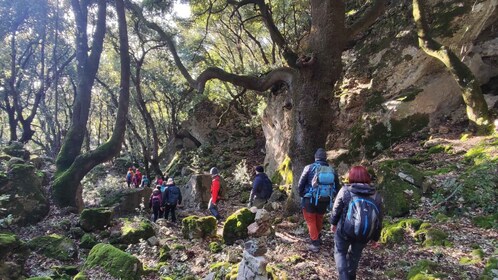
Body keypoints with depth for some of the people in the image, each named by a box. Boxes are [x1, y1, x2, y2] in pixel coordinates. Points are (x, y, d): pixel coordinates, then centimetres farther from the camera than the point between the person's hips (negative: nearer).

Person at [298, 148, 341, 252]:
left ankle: (315, 244, 6)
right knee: (319, 220, 24)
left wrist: (302, 195, 8)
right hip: (324, 201, 4)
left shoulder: (309, 168, -10)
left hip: (310, 200, -4)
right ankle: (318, 238, 42)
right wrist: (329, 197, 17)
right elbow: (336, 187, 4)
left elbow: (301, 184, -8)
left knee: (311, 221, 9)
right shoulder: (332, 170, -1)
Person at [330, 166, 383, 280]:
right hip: (365, 233, 3)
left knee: (340, 252, 19)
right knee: (355, 255, 24)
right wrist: (375, 238, 16)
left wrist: (333, 223, 17)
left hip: (345, 230, -3)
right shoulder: (376, 195, 2)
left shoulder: (345, 190, -8)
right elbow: (378, 219, 6)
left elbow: (336, 210, -1)